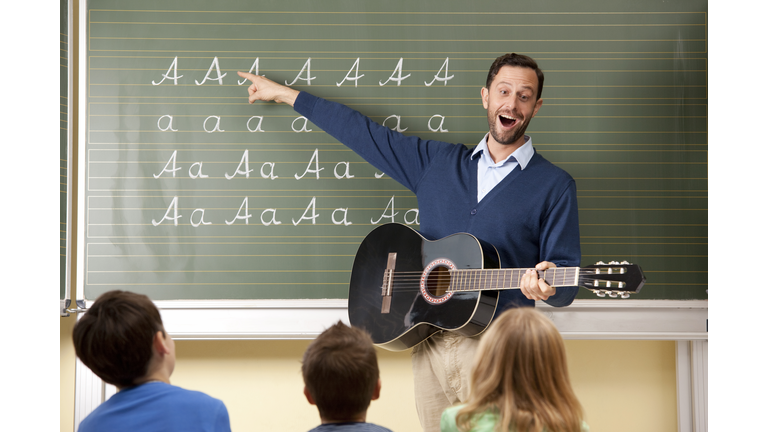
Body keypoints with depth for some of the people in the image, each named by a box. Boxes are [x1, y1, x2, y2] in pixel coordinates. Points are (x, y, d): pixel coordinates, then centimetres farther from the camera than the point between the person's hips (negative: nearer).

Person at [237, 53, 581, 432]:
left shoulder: (554, 186, 2)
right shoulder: (438, 161, 14)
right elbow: (367, 134, 22)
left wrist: (546, 287, -26)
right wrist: (284, 94, 28)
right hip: (431, 343, 4)